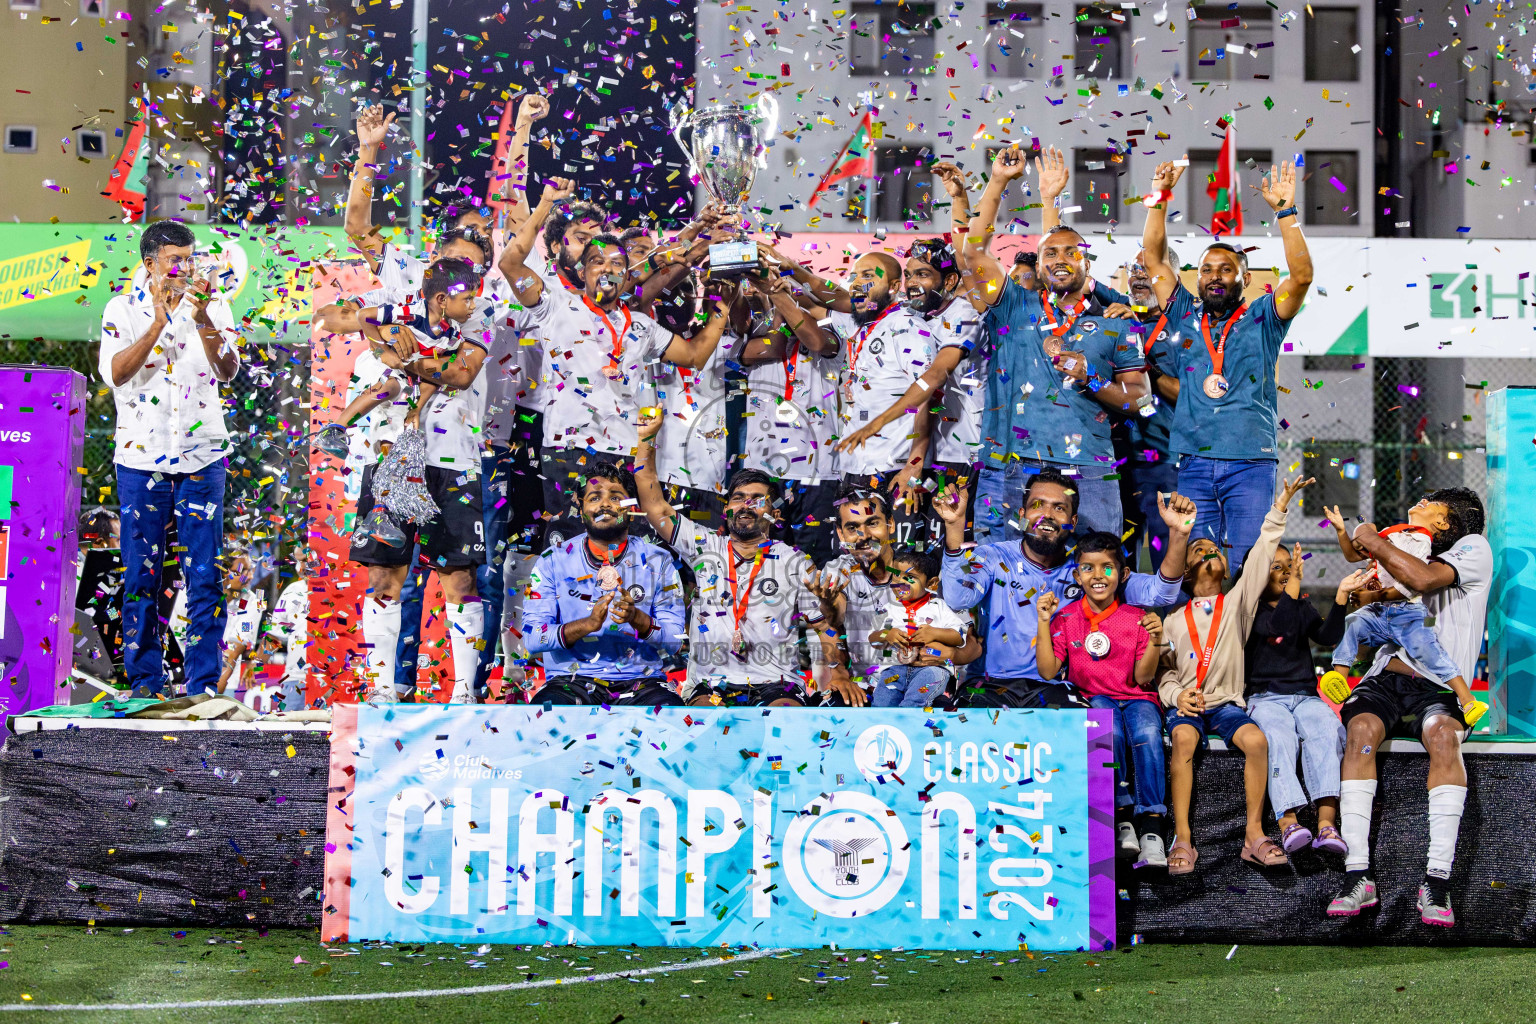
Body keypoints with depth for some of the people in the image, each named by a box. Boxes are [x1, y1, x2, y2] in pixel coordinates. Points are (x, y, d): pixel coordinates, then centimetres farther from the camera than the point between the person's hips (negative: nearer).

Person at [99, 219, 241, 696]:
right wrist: (160, 321, -19)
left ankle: (203, 688, 5)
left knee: (205, 576, -1)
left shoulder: (214, 306, 5)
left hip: (202, 456, 1)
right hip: (141, 458, -1)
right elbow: (115, 372, -13)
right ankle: (144, 685, 13)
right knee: (141, 577, 4)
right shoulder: (123, 309, 2)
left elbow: (228, 371, -8)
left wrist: (202, 318, -21)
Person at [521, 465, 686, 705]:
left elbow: (675, 639, 3)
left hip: (639, 682, 1)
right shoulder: (553, 561, 6)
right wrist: (587, 624, -20)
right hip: (571, 682, -1)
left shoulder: (657, 561, 8)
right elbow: (532, 637, -4)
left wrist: (637, 618, -18)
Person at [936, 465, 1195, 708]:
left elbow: (1156, 594, -5)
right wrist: (955, 525, -29)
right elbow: (958, 599, -18)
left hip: (1058, 688, 1)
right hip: (996, 683, -1)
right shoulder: (995, 558, 2)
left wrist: (1178, 534, -21)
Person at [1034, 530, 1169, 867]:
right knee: (1109, 729, -36)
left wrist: (1155, 641, -17)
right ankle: (1123, 818, -26)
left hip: (1136, 698, 0)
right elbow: (1048, 671, -3)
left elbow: (1142, 677, -1)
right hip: (1091, 698, 0)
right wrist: (1044, 622, -10)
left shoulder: (1136, 618, 4)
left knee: (1146, 733, -34)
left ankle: (1151, 830, -34)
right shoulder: (1066, 618, 4)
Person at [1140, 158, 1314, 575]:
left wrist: (1285, 210, -9)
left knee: (1243, 569, -7)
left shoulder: (1261, 319, 10)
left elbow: (1302, 275, -4)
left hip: (1251, 465, -2)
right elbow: (1153, 256, 15)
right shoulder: (1186, 317, 16)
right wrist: (1160, 197, 8)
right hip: (1195, 465, 2)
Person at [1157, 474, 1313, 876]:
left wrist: (1278, 511, -5)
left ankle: (1254, 833, -22)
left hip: (1226, 703, 1)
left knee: (1256, 740, -31)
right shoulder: (1173, 620, 17)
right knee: (1184, 739, -34)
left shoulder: (1237, 603, 15)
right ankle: (1183, 839, -36)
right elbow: (1162, 669, 12)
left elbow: (1261, 558, 4)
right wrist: (1176, 694, -9)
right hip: (1185, 704, 0)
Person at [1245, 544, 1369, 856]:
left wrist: (1341, 594, -10)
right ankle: (1288, 823, -51)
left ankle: (1327, 824, -44)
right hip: (1265, 698, -3)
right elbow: (1279, 625, -16)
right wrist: (1295, 581, -20)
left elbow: (1327, 636, 1)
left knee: (1327, 730, -31)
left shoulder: (1303, 608, 22)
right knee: (1279, 737, -36)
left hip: (1305, 697, 3)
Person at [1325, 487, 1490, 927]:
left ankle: (1437, 879, -38)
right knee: (1361, 728, -29)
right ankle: (1358, 877, -35)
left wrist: (1375, 542, -3)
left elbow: (1423, 579, -12)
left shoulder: (1474, 549, 8)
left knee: (1443, 735, -37)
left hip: (1438, 688, -4)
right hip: (1384, 680, 4)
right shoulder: (1413, 556, 29)